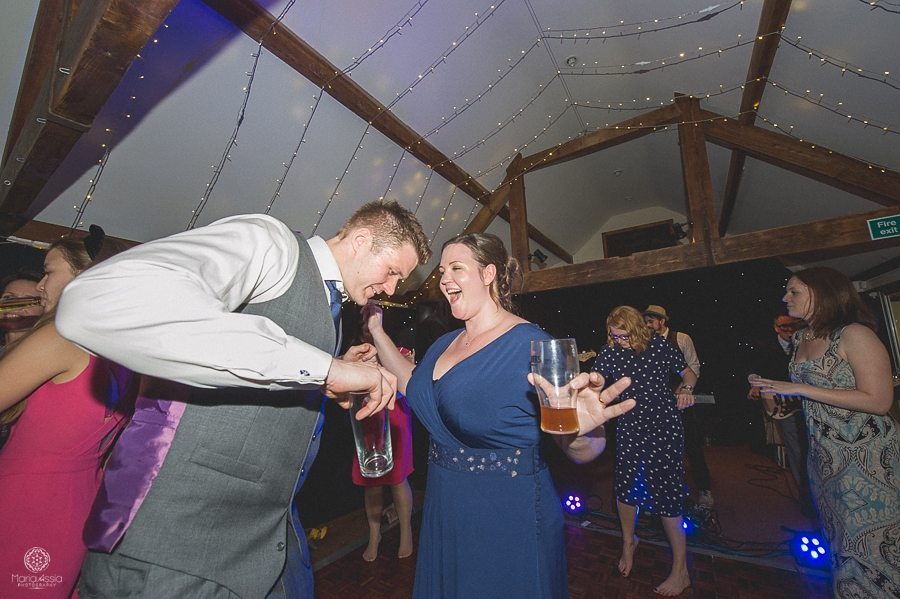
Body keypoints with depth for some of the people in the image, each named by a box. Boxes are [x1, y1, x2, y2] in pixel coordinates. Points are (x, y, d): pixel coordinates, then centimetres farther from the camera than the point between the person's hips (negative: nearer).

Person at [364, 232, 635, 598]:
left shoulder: (530, 344, -21)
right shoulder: (444, 344, 1)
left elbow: (583, 452, -19)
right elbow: (414, 386, 14)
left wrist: (578, 432, -43)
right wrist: (377, 331, 10)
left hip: (508, 517, -7)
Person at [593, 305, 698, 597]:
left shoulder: (660, 345, -8)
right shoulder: (609, 353, -6)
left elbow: (688, 373, 5)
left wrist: (686, 390, -13)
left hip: (664, 426, -2)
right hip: (629, 426, 3)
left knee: (665, 490, -1)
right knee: (624, 485, 10)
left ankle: (681, 571, 21)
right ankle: (628, 541, 40)